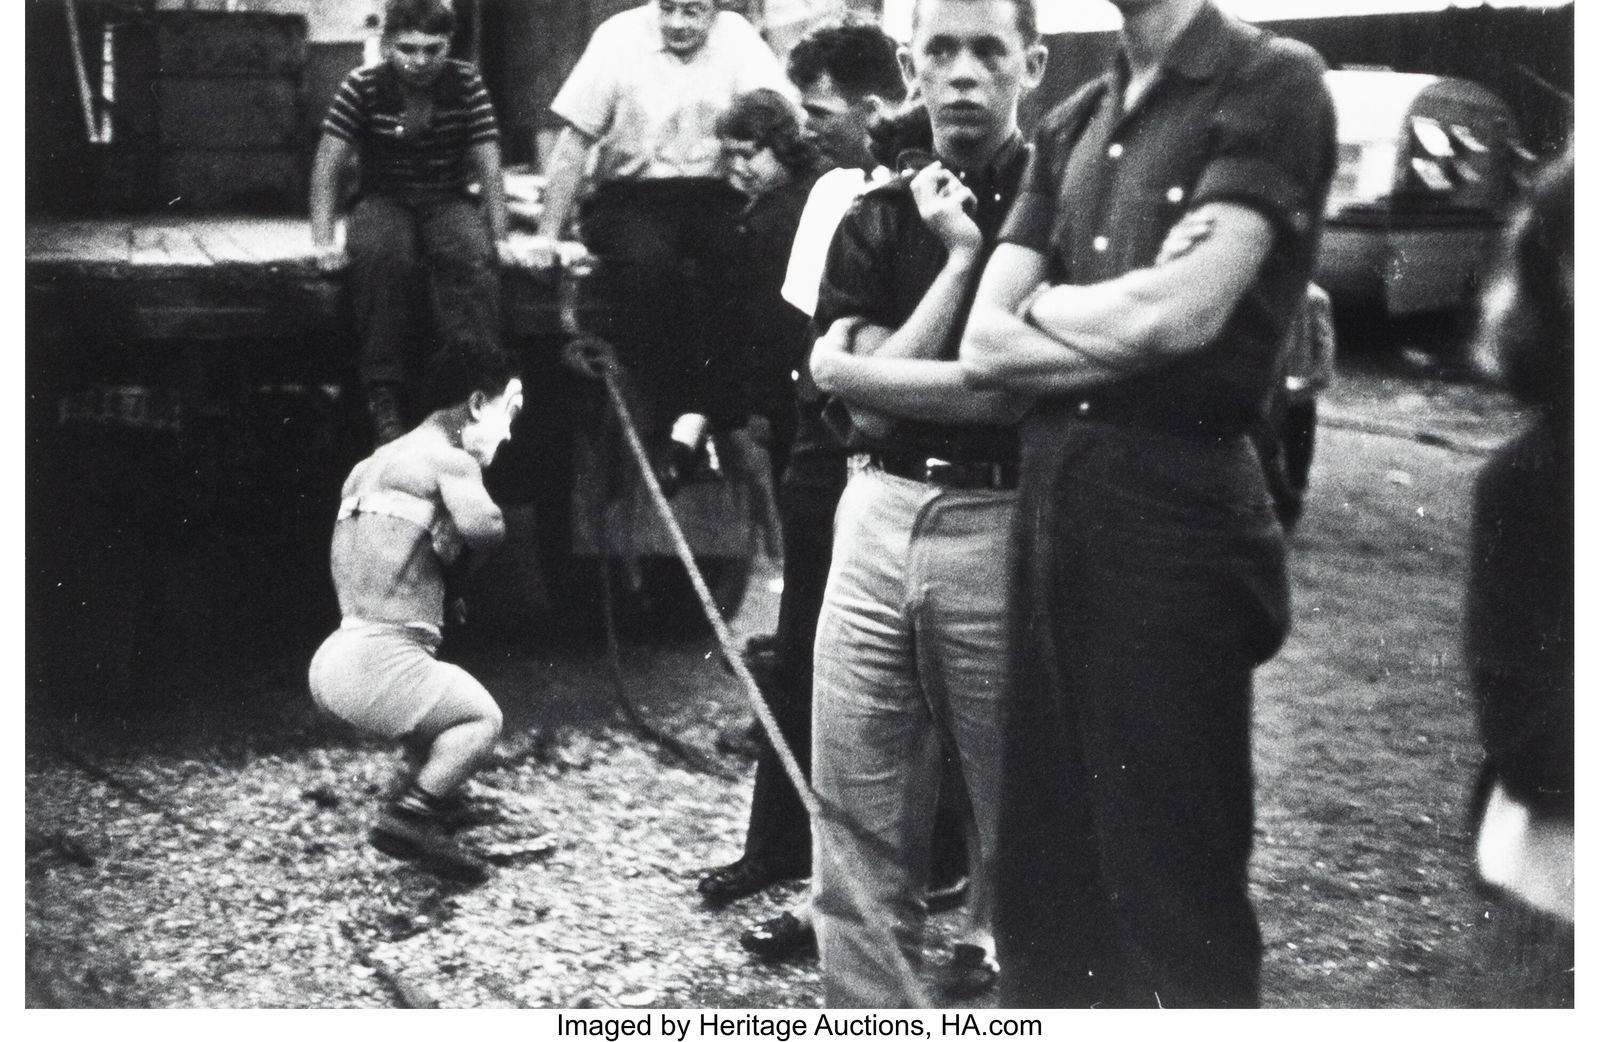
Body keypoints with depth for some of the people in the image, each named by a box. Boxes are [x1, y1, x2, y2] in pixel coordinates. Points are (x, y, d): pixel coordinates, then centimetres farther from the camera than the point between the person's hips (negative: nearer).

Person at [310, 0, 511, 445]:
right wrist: (324, 241, -15)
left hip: (450, 203, 1)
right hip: (384, 203, 0)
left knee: (473, 257, -33)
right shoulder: (362, 86, -7)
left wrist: (500, 238, -14)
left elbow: (489, 167, -6)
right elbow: (328, 164, -7)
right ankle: (383, 389, -29)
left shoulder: (467, 84, -5)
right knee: (380, 254, -35)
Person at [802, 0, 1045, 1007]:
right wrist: (960, 256, -4)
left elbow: (1024, 391, -13)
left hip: (1002, 529, -4)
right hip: (877, 519, 4)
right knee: (856, 832, 6)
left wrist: (862, 372, -5)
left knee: (1017, 824, 8)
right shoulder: (875, 219, 10)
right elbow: (863, 406, -1)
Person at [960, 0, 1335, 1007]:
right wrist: (1126, 321, -7)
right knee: (1044, 858, 13)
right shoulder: (1072, 124, 15)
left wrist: (1044, 306, 1)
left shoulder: (1273, 81, -5)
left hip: (1179, 504, -7)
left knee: (1174, 878, 2)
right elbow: (985, 345, 7)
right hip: (1051, 495, 7)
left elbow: (1180, 315, -15)